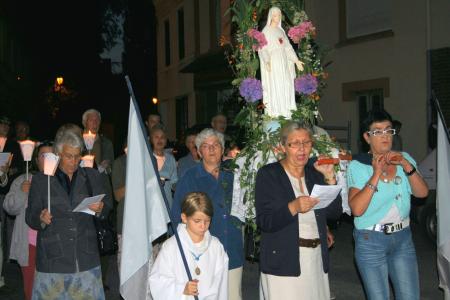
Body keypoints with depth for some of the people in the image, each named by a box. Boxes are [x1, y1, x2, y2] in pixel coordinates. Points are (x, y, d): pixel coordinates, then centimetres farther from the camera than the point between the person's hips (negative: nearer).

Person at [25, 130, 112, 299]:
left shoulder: (92, 177, 8)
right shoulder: (40, 180, 4)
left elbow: (107, 204, 9)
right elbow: (30, 217, 3)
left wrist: (100, 208, -13)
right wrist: (41, 218, -19)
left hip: (85, 253, 1)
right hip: (53, 256, -1)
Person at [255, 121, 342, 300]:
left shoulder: (315, 173, 11)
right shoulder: (268, 174, -4)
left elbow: (335, 214, 5)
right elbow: (264, 222, -11)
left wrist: (330, 177, -3)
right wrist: (293, 208, -26)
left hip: (317, 258, 5)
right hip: (283, 262, -4)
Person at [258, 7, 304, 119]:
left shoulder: (281, 31, 17)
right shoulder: (266, 31, -2)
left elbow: (288, 47, 18)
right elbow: (262, 48, -12)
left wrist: (296, 60, 11)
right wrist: (267, 61, -28)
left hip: (283, 62, 6)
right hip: (272, 62, -6)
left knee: (285, 87, 2)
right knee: (274, 87, -12)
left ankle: (285, 112, 5)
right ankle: (274, 112, -11)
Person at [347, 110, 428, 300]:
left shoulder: (404, 159, 6)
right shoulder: (357, 166, -8)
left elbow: (422, 193, -5)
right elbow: (357, 209, -18)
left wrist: (406, 166, -16)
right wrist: (376, 174, -21)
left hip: (403, 238, 4)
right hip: (370, 241, -4)